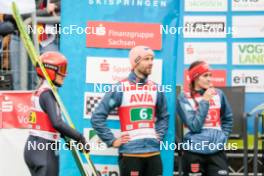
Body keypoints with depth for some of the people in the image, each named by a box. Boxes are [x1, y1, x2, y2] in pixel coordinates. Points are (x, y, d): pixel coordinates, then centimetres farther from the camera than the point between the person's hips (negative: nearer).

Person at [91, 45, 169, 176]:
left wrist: (159, 135, 13)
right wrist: (112, 140, -6)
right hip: (130, 152, -5)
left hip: (153, 152, 5)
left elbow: (163, 116, 26)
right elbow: (97, 117, -4)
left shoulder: (156, 89, 9)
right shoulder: (120, 88, -5)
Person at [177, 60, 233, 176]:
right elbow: (194, 126, -13)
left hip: (217, 151, 2)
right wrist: (204, 101, -12)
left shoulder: (218, 94, 6)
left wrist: (223, 137, 9)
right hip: (194, 152, -2)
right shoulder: (184, 98, -5)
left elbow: (228, 118, 22)